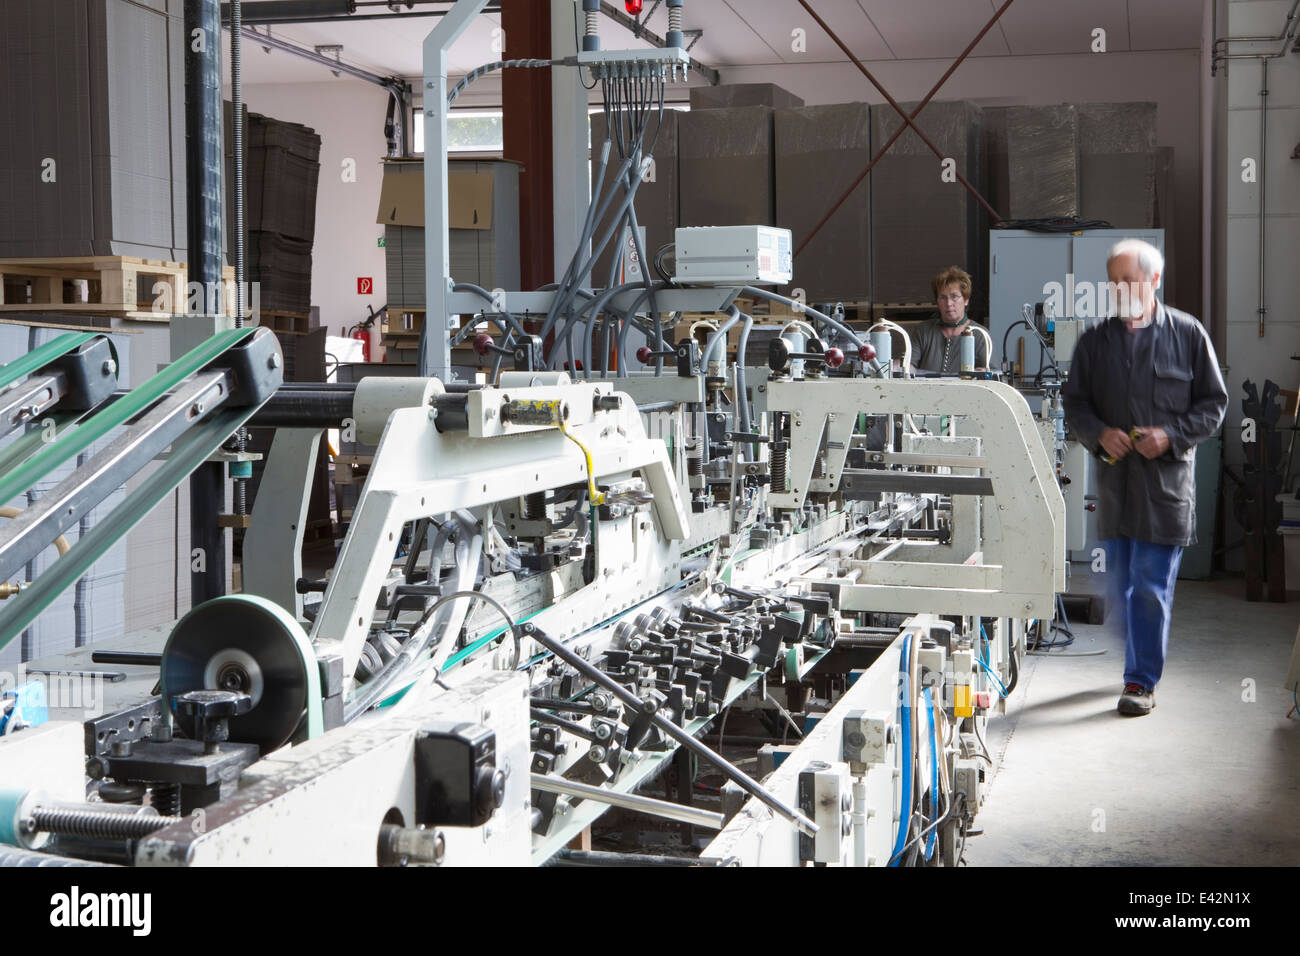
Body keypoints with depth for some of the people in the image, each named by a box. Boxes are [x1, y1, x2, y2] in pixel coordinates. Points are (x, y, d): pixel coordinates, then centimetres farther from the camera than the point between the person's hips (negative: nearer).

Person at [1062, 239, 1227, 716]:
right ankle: (1144, 660, 30)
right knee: (1120, 583, 11)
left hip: (1166, 480, -4)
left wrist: (1172, 436, -12)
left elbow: (1214, 403, 3)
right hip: (1114, 480, 4)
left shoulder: (1188, 334, 0)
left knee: (1152, 588, -4)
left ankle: (1141, 681, 3)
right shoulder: (1094, 341, 8)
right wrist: (1099, 434, -9)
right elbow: (1074, 403, 11)